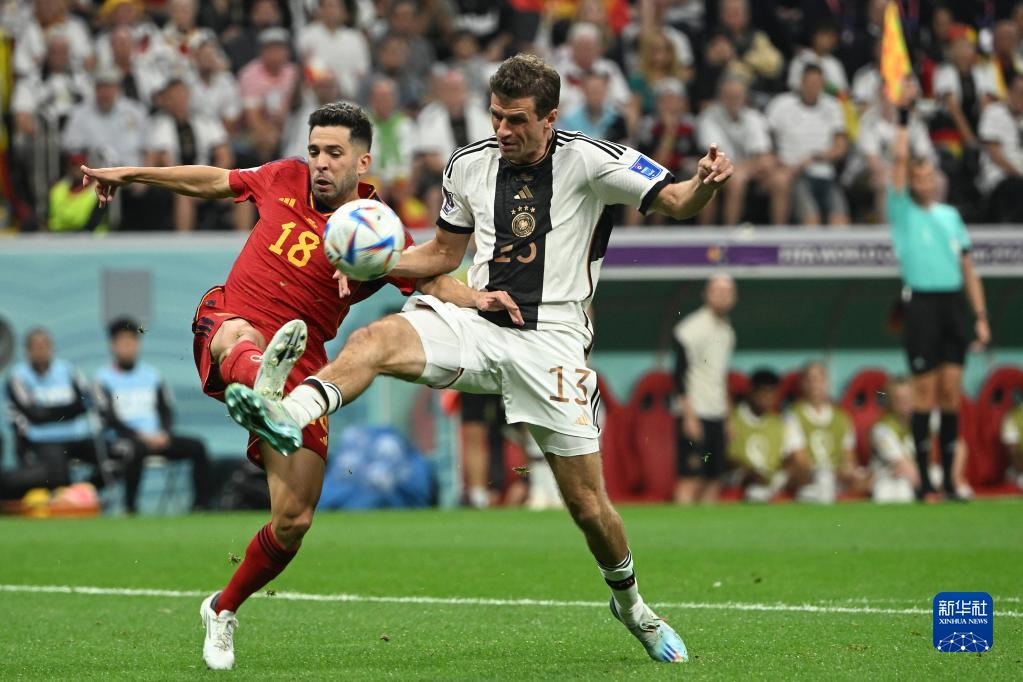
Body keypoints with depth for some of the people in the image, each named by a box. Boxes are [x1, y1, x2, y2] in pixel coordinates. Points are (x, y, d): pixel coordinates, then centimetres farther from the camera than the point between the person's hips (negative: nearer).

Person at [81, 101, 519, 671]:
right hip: (226, 327, 0)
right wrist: (132, 175, 31)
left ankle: (223, 611, 23)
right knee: (241, 336, -41)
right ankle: (260, 388, -82)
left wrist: (478, 299, -37)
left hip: (301, 367, 0)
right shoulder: (285, 179, 7)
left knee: (294, 522, -5)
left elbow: (438, 285, -15)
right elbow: (214, 181, 25)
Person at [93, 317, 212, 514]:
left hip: (157, 437, 5)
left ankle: (201, 504, -17)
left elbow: (167, 411, 14)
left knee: (196, 447, -15)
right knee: (136, 450, -39)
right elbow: (110, 419, -6)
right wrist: (141, 436, -16)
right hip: (124, 439, -5)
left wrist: (164, 434, -7)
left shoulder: (151, 375, 16)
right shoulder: (104, 378, 3)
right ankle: (130, 507, -33)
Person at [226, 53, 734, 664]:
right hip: (476, 322, 3)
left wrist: (705, 184, -33)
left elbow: (676, 201, -10)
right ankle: (291, 413, -53)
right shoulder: (470, 165, 8)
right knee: (377, 339, -28)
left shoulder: (588, 160, -5)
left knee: (587, 500, -1)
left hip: (551, 342, -3)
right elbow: (444, 252, 21)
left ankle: (632, 603, 26)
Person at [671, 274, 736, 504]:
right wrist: (689, 416, -17)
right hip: (695, 415, -8)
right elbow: (680, 374, -13)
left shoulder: (727, 331, 14)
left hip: (717, 416, 8)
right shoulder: (692, 328, -10)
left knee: (714, 481, 4)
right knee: (692, 479, -12)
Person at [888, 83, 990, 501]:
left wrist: (981, 317, 10)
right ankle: (923, 480, -2)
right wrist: (903, 115, -7)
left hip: (953, 304, 4)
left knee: (951, 392, 2)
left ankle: (949, 479, 5)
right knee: (925, 392, -5)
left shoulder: (950, 215, 16)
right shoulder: (903, 212, 5)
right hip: (921, 304, -4)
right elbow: (899, 159, -8)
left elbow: (968, 269, 16)